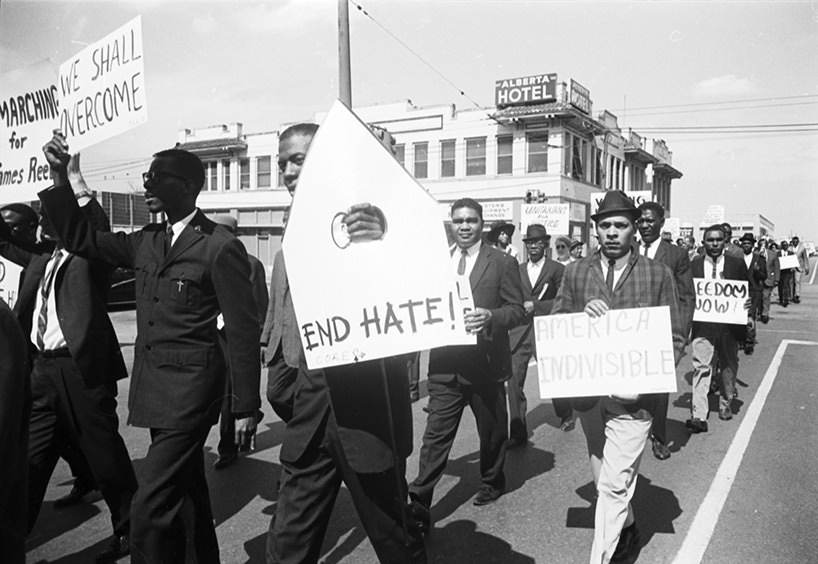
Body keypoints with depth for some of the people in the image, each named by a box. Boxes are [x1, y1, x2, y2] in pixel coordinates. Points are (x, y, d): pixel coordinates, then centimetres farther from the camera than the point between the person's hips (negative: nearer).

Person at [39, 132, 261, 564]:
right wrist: (59, 177, 2)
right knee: (186, 493, 21)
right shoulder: (147, 241, 8)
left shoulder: (221, 247, -13)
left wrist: (246, 407, -11)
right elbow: (80, 239, 14)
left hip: (189, 392, -7)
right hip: (155, 389, 8)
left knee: (149, 509, -9)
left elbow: (243, 331, -13)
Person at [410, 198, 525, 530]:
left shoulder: (502, 263, -1)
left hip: (486, 362, -1)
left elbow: (517, 309, -3)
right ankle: (419, 504, 2)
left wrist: (491, 316, -22)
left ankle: (492, 482, 40)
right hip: (445, 362, 2)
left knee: (491, 429, 16)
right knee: (436, 434, -2)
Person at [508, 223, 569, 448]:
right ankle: (518, 433, 6)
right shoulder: (517, 270, 13)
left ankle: (566, 415, 38)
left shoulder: (557, 269, 2)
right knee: (514, 381, -3)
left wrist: (535, 305, -11)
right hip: (518, 331, 3)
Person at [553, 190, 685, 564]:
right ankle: (626, 530, 45)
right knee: (603, 479, 20)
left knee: (614, 484, -8)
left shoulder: (658, 274, -2)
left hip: (632, 397, -3)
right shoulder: (575, 273, 3)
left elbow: (675, 338, 0)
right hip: (587, 393, 4)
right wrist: (580, 315, -17)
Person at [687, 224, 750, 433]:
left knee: (729, 367, 15)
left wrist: (747, 302, -13)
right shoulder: (693, 265, 4)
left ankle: (725, 405, 37)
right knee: (701, 368, -8)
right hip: (702, 325, -1)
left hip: (729, 325, 2)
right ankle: (699, 416, -10)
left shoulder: (737, 264, 5)